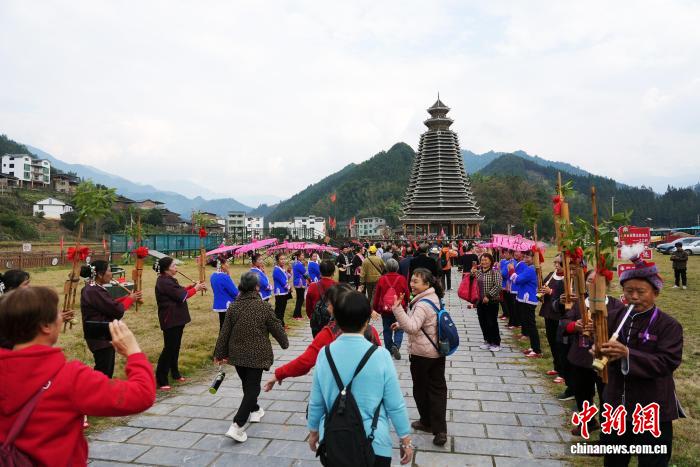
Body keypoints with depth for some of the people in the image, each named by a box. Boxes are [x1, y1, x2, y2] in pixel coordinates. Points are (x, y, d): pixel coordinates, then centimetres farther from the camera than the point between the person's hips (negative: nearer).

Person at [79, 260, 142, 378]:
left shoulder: (94, 289, 9)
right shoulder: (94, 292, -24)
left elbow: (110, 304, 14)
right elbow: (117, 311, -22)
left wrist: (129, 297, 3)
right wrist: (130, 299, -5)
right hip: (100, 338, -11)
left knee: (107, 371, 19)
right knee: (103, 373, -2)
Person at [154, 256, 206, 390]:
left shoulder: (169, 280, 12)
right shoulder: (164, 282, -20)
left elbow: (180, 291, 15)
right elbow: (181, 296, -20)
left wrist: (193, 285, 2)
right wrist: (195, 289, -8)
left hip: (177, 318, 10)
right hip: (170, 319, -10)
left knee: (175, 346, 19)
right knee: (169, 348, -6)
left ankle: (175, 372, 33)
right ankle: (161, 380, 1)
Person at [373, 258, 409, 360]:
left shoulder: (382, 279, -8)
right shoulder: (402, 279, -10)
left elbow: (376, 295, -3)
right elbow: (407, 294, 0)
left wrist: (375, 308, 10)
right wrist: (405, 305, 19)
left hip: (385, 309, 1)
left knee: (387, 330, 14)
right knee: (399, 329, 11)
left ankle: (389, 350, 19)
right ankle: (396, 345, -12)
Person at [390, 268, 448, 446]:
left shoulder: (422, 304, -24)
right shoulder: (434, 298, 7)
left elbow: (412, 327, -33)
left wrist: (397, 310, -42)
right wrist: (401, 324, 15)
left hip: (421, 354, -8)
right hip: (438, 351, 8)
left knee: (421, 389, 13)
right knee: (438, 388, 10)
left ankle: (427, 422, 30)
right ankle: (439, 429, 9)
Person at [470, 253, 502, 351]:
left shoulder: (495, 272, -8)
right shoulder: (478, 272, 10)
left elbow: (497, 286, -16)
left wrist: (488, 296, -20)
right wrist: (472, 273, -2)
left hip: (491, 302, -6)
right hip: (480, 302, 6)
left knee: (492, 323, -1)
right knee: (483, 323, 11)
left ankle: (496, 343, 12)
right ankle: (487, 341, 25)